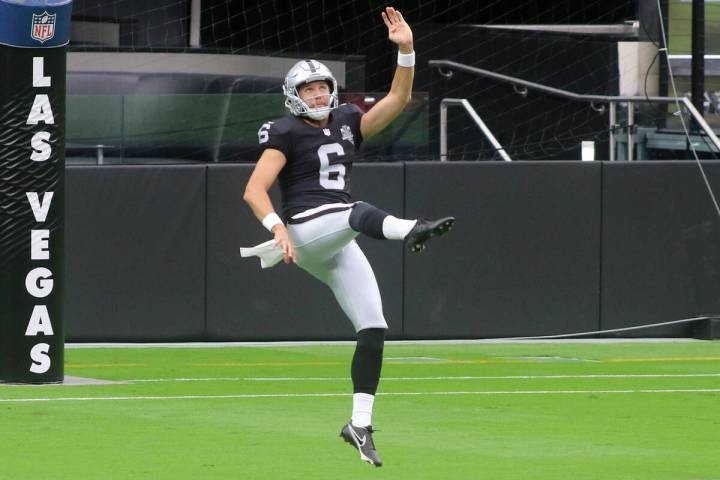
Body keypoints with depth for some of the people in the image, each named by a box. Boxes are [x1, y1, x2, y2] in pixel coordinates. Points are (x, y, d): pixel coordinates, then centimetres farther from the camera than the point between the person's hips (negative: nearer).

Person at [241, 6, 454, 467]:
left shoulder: (347, 122, 16)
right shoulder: (285, 133, -2)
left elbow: (398, 99, 9)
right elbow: (255, 190, -11)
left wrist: (406, 49, -4)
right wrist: (278, 227, -28)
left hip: (337, 248, 7)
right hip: (304, 229, -7)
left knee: (374, 329, 0)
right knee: (359, 211, -36)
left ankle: (360, 424, 6)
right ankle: (410, 230, -70)